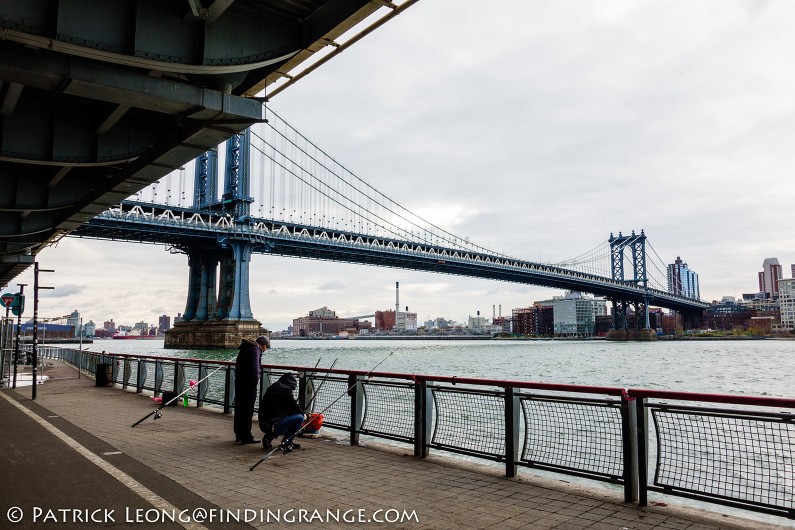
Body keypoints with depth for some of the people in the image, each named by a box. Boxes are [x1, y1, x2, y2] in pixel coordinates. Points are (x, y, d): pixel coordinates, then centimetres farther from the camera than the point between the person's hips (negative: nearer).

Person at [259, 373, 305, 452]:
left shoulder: (271, 387, 20)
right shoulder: (286, 389, -3)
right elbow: (294, 406, 0)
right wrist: (303, 414, 20)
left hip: (263, 425, 9)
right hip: (274, 424, -9)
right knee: (300, 418, 0)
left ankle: (268, 437, 20)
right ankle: (285, 443, -1)